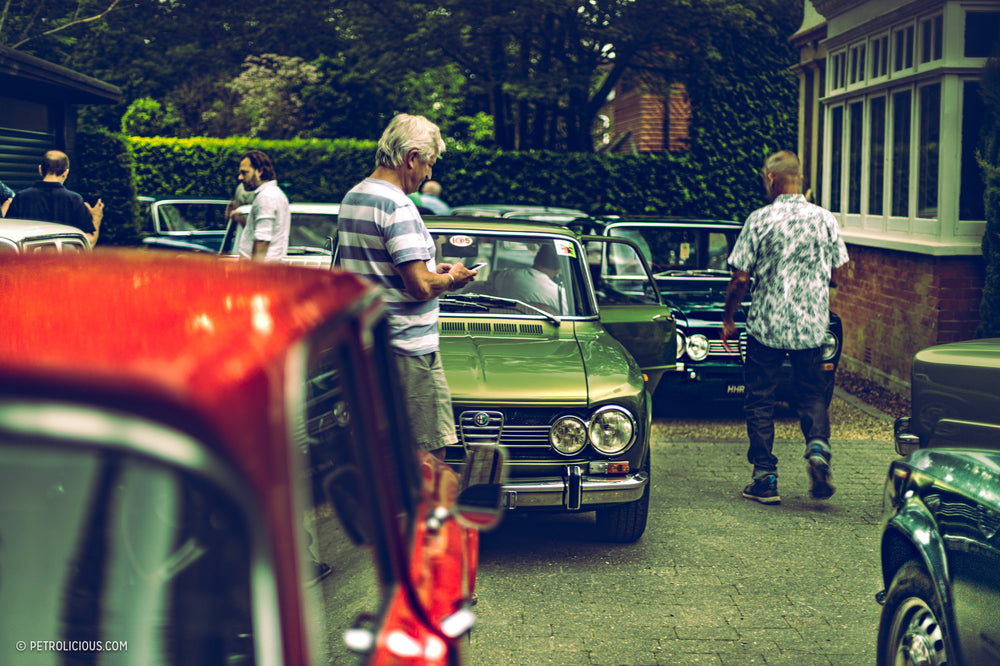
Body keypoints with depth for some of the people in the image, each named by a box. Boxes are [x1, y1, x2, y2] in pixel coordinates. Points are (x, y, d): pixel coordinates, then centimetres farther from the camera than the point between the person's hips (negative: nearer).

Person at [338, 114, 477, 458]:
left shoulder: (351, 198, 12)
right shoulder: (397, 207, -17)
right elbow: (420, 287, -22)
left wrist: (431, 270, 17)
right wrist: (451, 279, -2)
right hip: (406, 346, -10)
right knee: (429, 457, -3)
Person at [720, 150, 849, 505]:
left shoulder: (760, 219, -8)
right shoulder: (825, 219, 1)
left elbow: (740, 279, -8)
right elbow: (837, 272, 8)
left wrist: (727, 319, 5)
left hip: (767, 326, -3)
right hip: (812, 326, 3)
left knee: (760, 401, 8)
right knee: (812, 395, 16)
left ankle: (766, 479, 8)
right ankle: (818, 448, -11)